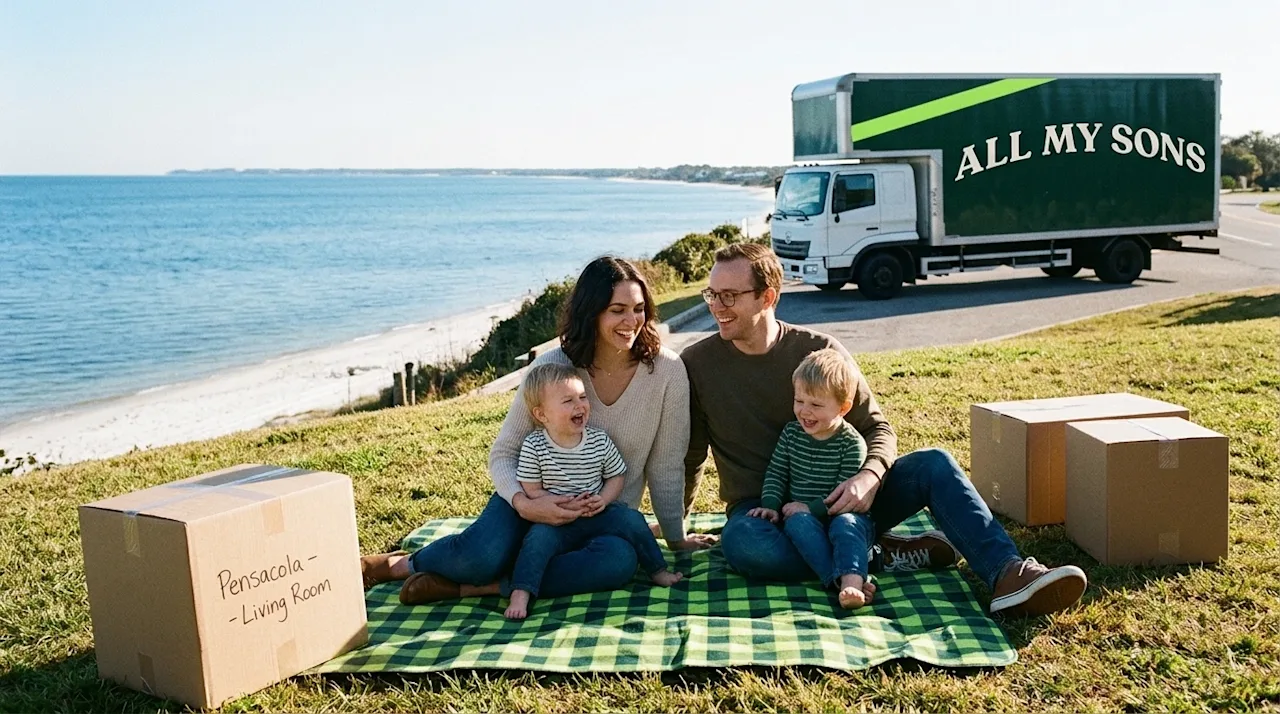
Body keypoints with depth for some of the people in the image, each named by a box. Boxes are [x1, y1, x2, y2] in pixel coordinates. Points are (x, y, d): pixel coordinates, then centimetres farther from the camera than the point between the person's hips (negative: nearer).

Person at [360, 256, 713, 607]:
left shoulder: (667, 370, -13)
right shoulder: (551, 366, -13)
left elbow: (665, 466, -3)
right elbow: (503, 453, -8)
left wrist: (676, 537, 5)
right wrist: (524, 504, -27)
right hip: (537, 498, -1)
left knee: (619, 560, -35)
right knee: (482, 554, -33)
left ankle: (468, 586, -24)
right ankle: (403, 563, 1)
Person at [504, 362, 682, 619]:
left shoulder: (600, 441, -3)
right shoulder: (534, 447, -11)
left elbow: (616, 478, 7)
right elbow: (532, 491, -8)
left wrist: (603, 499, -14)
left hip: (597, 515, 3)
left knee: (631, 519, -16)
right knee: (539, 536, -30)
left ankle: (657, 571, 1)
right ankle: (520, 595, -31)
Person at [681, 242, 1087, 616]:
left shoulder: (819, 351, -2)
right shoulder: (696, 365, -3)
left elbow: (878, 428, 0)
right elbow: (689, 457, 8)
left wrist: (868, 478, -21)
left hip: (836, 499, 2)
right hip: (761, 509, -1)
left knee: (933, 464, -20)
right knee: (744, 544, -38)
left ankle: (1008, 575, -37)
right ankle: (878, 555, -21)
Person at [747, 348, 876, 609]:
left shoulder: (852, 443, -8)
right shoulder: (791, 433, 5)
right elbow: (776, 473, 8)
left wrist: (811, 507, -19)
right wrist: (771, 506, -7)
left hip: (843, 514, -2)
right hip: (802, 515, 3)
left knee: (845, 523, -35)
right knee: (798, 522, -31)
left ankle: (852, 581, -55)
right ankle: (840, 580, -46)